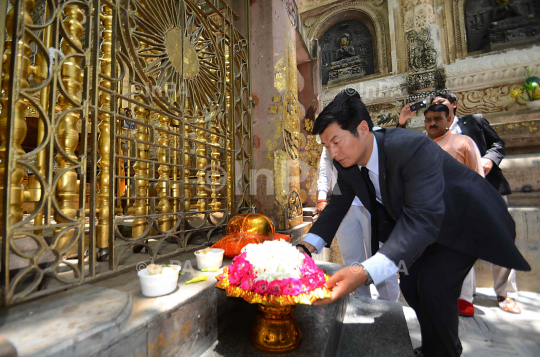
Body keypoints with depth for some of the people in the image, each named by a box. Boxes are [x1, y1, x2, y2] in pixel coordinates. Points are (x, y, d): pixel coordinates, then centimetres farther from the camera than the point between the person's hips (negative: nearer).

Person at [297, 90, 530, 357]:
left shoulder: (414, 147, -39)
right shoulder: (346, 163, -16)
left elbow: (423, 218, -47)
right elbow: (337, 205, -10)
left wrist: (365, 272, -58)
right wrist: (307, 246, -25)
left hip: (464, 221, -6)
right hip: (414, 223, 7)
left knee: (432, 284, -16)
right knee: (411, 285, 9)